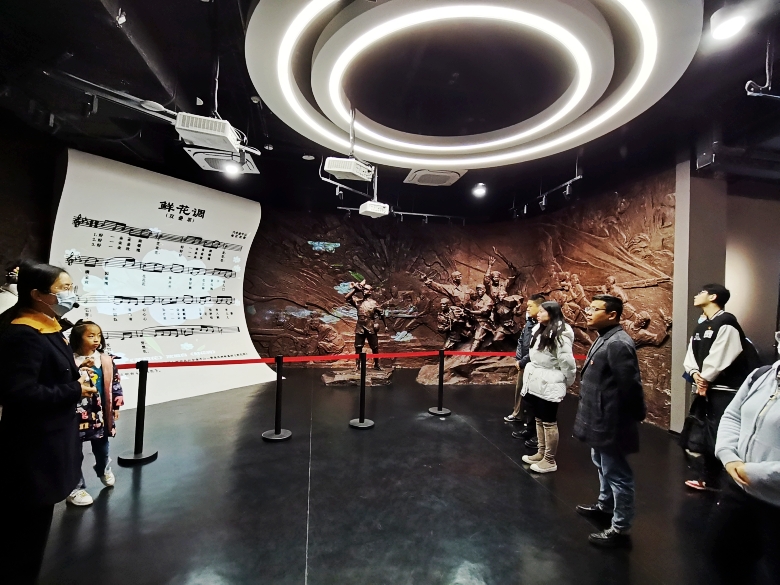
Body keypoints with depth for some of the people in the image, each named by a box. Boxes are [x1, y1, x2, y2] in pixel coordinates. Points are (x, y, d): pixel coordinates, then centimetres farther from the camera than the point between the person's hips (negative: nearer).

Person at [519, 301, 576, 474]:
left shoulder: (560, 334, -18)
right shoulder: (539, 330, 10)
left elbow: (567, 362, -16)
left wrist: (566, 382, -5)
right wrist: (530, 373, 16)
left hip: (549, 385, -9)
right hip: (535, 382, 9)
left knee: (549, 422, 3)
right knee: (539, 419, 18)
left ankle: (550, 461, 16)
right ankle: (541, 453, 32)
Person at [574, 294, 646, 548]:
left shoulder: (618, 344, -25)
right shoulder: (604, 339, 9)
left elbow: (630, 384, -24)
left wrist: (637, 414, -10)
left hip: (611, 422, -10)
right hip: (601, 419, 10)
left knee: (616, 473, 5)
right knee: (603, 465, 26)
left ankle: (620, 529, 21)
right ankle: (605, 506, 46)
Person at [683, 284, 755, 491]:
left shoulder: (726, 322, -14)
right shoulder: (701, 327, 12)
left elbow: (718, 358, -20)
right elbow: (691, 356, 10)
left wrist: (704, 379, -11)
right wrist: (696, 375, -7)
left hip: (726, 389, -9)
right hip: (707, 387, 9)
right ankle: (709, 479, 31)